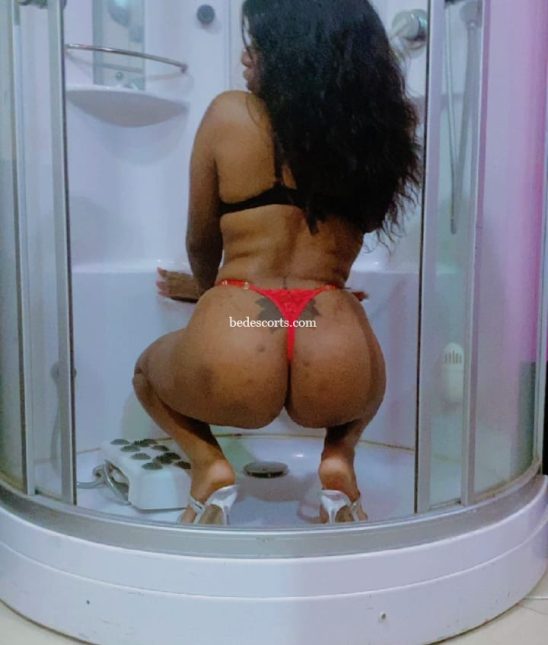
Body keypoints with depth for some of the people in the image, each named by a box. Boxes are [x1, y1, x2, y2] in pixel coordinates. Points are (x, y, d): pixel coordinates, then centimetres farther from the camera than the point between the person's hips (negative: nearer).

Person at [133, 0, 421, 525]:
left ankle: (209, 463, 7)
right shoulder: (380, 124, 11)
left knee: (148, 366, 34)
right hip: (338, 372, 2)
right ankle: (338, 459, 11)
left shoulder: (229, 114, 3)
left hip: (230, 367, -2)